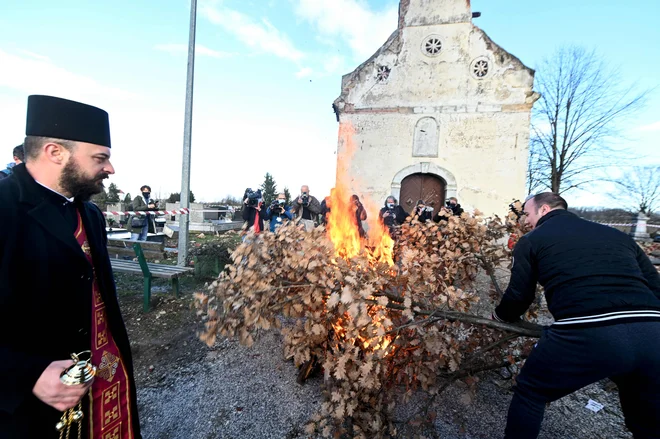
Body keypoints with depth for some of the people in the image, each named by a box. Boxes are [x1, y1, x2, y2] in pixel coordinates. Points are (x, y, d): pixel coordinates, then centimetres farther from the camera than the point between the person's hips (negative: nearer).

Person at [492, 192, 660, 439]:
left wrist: (500, 316, 31)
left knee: (529, 392, 20)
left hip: (585, 333, -5)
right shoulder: (617, 235, 24)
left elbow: (519, 296, 11)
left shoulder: (531, 241, 9)